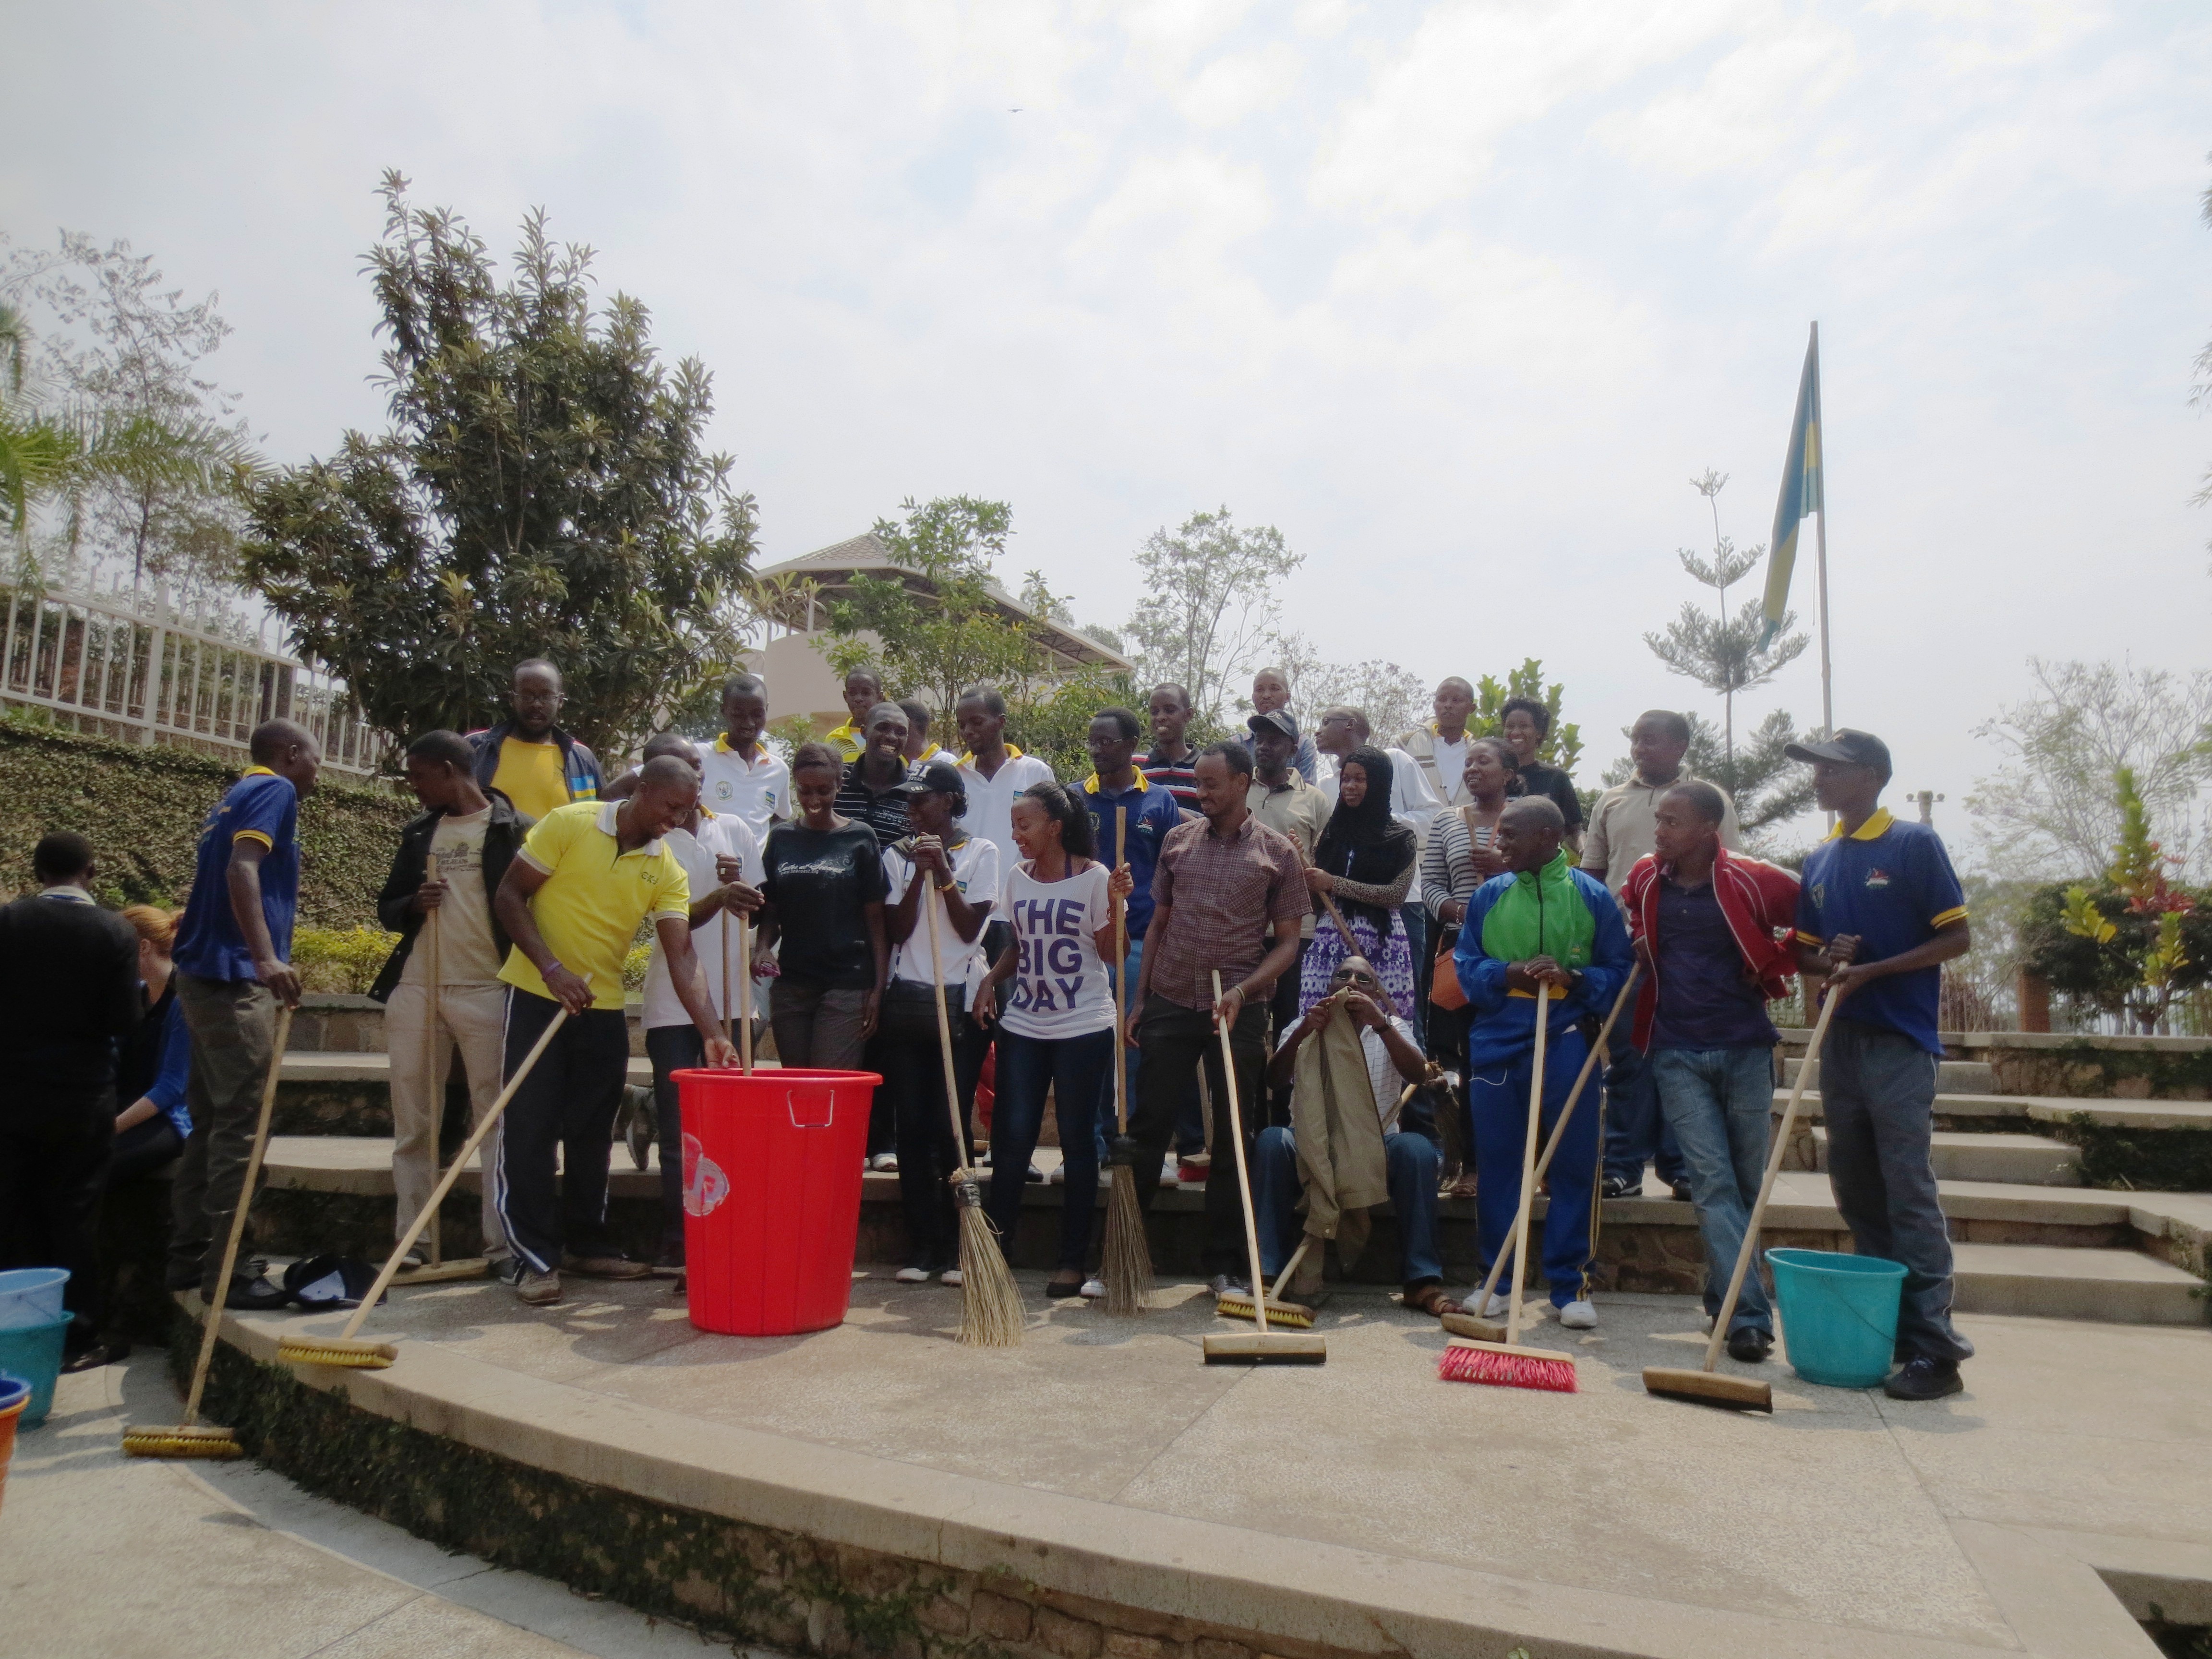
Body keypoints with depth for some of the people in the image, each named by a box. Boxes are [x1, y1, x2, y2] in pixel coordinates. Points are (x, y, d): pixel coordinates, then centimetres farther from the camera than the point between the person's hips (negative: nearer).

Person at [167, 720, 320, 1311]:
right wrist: (265, 956, -35)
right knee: (239, 1125, -6)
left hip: (206, 974, 10)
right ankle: (223, 1271, -2)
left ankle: (189, 1256, 20)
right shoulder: (275, 790, -7)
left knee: (212, 1122, 14)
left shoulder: (237, 796, 20)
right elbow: (242, 870, -23)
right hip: (233, 977, -10)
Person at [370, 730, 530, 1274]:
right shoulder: (418, 832, 16)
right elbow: (387, 907, 19)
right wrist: (413, 905, -5)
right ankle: (411, 1240, 15)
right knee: (412, 1122, 8)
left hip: (487, 990, -5)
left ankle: (503, 1243, -1)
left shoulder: (514, 828, -1)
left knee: (498, 1117, -3)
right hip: (414, 988, 6)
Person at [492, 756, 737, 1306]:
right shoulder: (569, 824, -10)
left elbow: (682, 956, -11)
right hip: (536, 994, -4)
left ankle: (587, 1244, 25)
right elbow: (509, 896, -8)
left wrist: (713, 1034, -23)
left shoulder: (667, 870, -3)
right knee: (530, 1127, -2)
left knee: (592, 1131, 11)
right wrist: (551, 967, -20)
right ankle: (535, 1255, 8)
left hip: (604, 1008, 4)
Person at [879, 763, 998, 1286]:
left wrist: (943, 870, -11)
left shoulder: (980, 853, 4)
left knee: (952, 1126, -3)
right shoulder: (897, 856, 10)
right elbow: (897, 930, 0)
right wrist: (920, 872, -8)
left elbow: (970, 927, -5)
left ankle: (955, 1247, 7)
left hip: (960, 1000, -2)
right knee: (911, 1128, 3)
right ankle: (921, 1247, 12)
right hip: (906, 1001, 3)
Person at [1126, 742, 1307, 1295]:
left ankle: (1224, 1264, 19)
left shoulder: (1278, 854, 0)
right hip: (1169, 1003, 2)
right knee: (1148, 1125, 4)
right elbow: (1158, 924, 12)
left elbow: (1288, 942, 0)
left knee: (1233, 1137, 7)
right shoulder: (1178, 841, 7)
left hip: (1239, 1011, -1)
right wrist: (1139, 999, 7)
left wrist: (1243, 989, -15)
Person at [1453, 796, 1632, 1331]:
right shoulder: (1488, 896, 8)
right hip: (1496, 1043, 2)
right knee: (1496, 1164, 7)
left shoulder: (1591, 896, 2)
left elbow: (1618, 970, 2)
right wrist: (1509, 974, -12)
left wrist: (1573, 979, -16)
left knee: (1574, 1164, 2)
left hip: (1566, 1045, -2)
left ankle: (1571, 1285, 15)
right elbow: (1465, 964, 7)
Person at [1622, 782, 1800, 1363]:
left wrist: (1776, 965, -2)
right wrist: (1638, 950, 5)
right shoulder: (1644, 880, 3)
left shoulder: (1752, 881, -7)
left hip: (1745, 1048, -1)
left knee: (1747, 1184, 8)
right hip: (1676, 1053, 1)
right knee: (1713, 1183, -7)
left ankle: (1725, 1301, 26)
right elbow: (1627, 921, 24)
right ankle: (1748, 1316, -7)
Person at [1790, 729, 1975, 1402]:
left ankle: (1934, 1350, -3)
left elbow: (1956, 938, -6)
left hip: (1900, 1042, -6)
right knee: (1854, 1189, 11)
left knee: (1909, 1191, -7)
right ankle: (1882, 1324, 22)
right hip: (1840, 1038, 7)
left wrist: (1872, 970, -16)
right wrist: (1826, 960, -4)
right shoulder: (1820, 860, 13)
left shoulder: (1914, 844, -4)